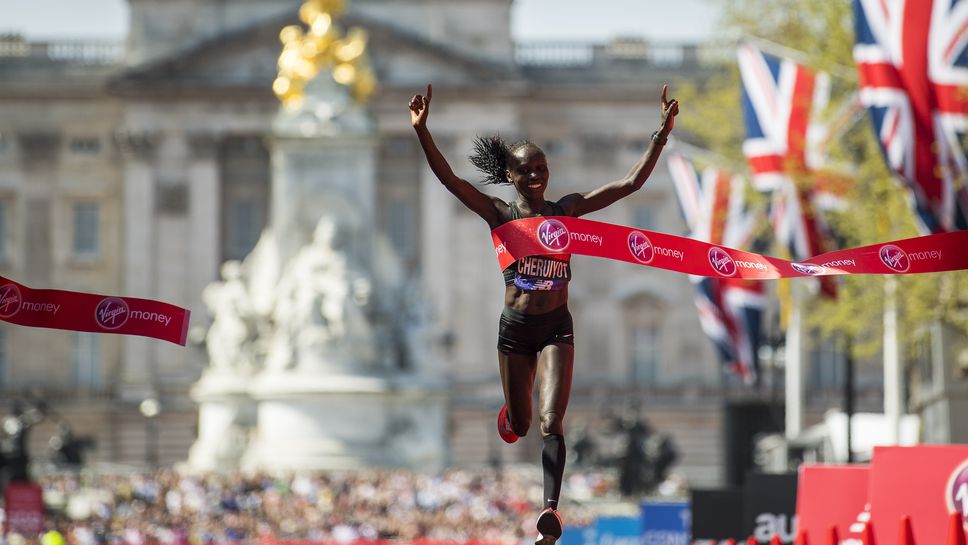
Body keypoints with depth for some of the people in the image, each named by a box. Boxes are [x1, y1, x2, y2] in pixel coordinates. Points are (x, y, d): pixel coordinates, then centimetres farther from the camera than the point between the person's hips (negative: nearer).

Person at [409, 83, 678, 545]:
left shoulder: (567, 210, 1)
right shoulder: (500, 215, -4)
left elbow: (630, 183, -3)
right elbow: (449, 179, -17)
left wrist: (662, 134, -12)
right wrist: (422, 131, -31)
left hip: (557, 326, 0)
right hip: (515, 328, 0)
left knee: (551, 422, -15)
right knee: (519, 427, 15)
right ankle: (510, 413, 54)